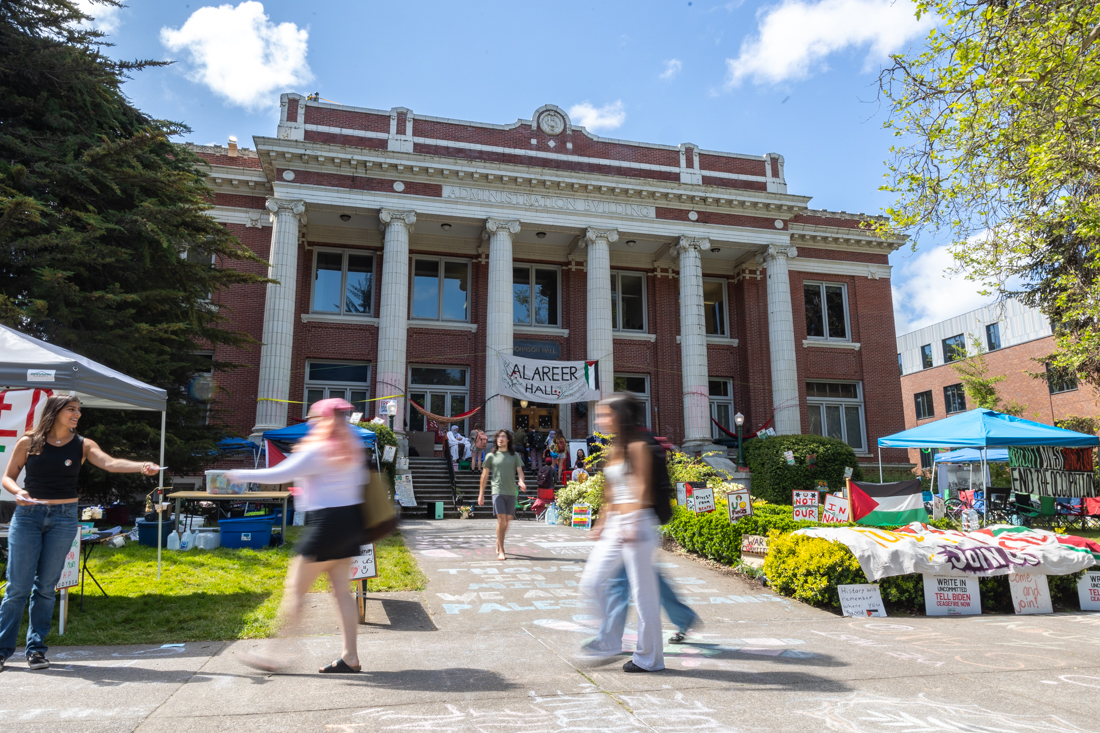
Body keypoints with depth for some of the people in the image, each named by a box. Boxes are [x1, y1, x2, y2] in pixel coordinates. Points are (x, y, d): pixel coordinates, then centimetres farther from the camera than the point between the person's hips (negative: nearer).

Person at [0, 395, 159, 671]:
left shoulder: (82, 445, 1)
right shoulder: (28, 442, 1)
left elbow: (110, 463, -15)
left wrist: (142, 466, -33)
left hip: (63, 518, 1)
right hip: (27, 515, -1)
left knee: (46, 586, 6)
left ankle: (36, 648, 16)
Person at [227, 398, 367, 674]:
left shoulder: (317, 450, -13)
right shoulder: (352, 448, 10)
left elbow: (279, 475, -12)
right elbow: (362, 478, 21)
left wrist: (241, 475, -1)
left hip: (327, 523, -8)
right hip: (351, 521, 8)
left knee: (295, 589, 2)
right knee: (341, 590, 10)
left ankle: (278, 656, 8)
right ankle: (350, 657, 12)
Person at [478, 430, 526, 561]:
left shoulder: (515, 455, 10)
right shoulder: (491, 456, 6)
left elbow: (520, 471, 5)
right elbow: (485, 475, 10)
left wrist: (521, 481, -18)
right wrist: (481, 494, 9)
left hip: (511, 492, 3)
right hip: (498, 491, -2)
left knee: (507, 520, 8)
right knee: (501, 519, -11)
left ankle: (498, 543, 30)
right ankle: (500, 551, -7)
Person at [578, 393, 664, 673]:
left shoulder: (638, 447, -9)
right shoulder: (613, 451, 15)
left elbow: (642, 489, -15)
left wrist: (633, 525, -22)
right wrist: (602, 522, 17)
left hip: (636, 524, -8)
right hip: (614, 525, 9)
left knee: (643, 591, 2)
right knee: (591, 582, 6)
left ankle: (649, 657, 16)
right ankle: (610, 641, 21)